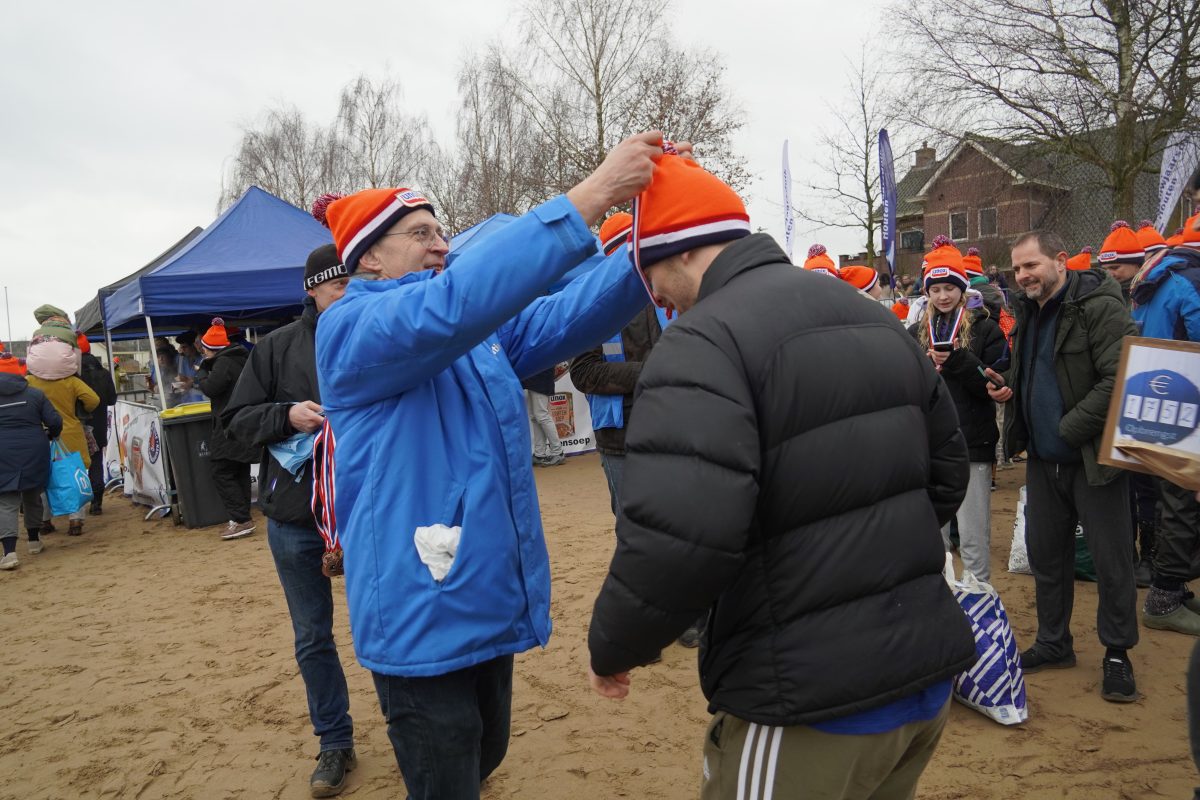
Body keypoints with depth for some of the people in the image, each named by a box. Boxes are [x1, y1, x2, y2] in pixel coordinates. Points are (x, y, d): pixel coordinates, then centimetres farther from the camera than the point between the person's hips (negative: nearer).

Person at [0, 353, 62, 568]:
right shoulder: (35, 394, 1)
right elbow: (55, 422, -2)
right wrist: (50, 436, 17)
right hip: (34, 453, 2)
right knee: (32, 496, 19)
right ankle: (34, 541, 32)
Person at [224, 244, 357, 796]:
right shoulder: (278, 347, 1)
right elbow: (237, 420, 4)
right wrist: (286, 415, -13)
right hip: (294, 516, 3)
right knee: (312, 636, 14)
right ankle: (334, 743, 32)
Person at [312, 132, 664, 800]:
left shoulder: (483, 329, 10)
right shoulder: (350, 328, -13)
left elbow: (570, 317, -3)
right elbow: (452, 305, -32)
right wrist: (590, 197, -34)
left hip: (490, 601, 8)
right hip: (423, 615, -7)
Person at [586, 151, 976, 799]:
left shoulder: (703, 340, -18)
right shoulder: (872, 316, 9)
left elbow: (675, 539, -29)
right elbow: (946, 467, 16)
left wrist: (612, 647, -12)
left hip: (810, 702, -8)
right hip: (926, 668, 8)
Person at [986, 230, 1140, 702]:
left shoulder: (1099, 306, -14)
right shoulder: (1028, 313, 11)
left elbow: (1119, 379, -21)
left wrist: (1069, 430, -21)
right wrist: (1009, 386, 3)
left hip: (1093, 456, -7)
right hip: (1043, 459, 7)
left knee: (1111, 558, 4)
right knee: (1045, 553, 14)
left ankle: (1117, 654, 21)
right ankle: (1053, 644, 29)